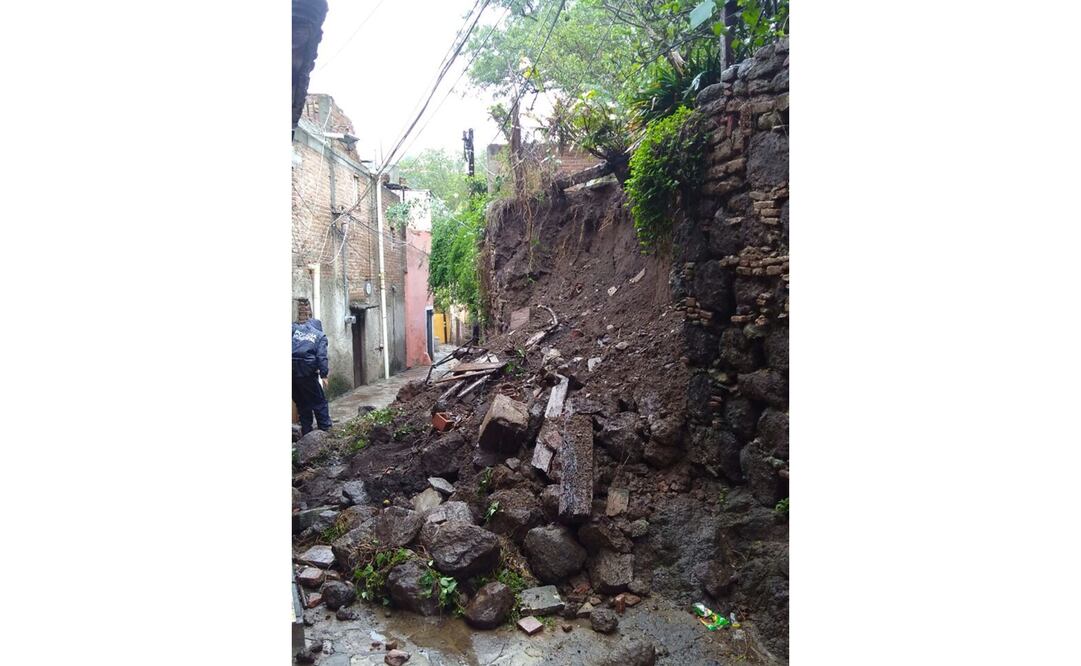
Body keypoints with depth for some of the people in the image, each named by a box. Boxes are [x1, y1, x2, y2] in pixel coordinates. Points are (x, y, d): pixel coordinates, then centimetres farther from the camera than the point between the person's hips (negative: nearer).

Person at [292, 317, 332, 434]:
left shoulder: (295, 328, 17)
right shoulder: (320, 335, 8)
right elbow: (321, 356, -6)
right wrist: (323, 375, -10)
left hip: (294, 368, 4)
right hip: (306, 370, -4)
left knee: (301, 403, 14)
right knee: (319, 402, 7)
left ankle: (306, 432, 17)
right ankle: (326, 430, 7)